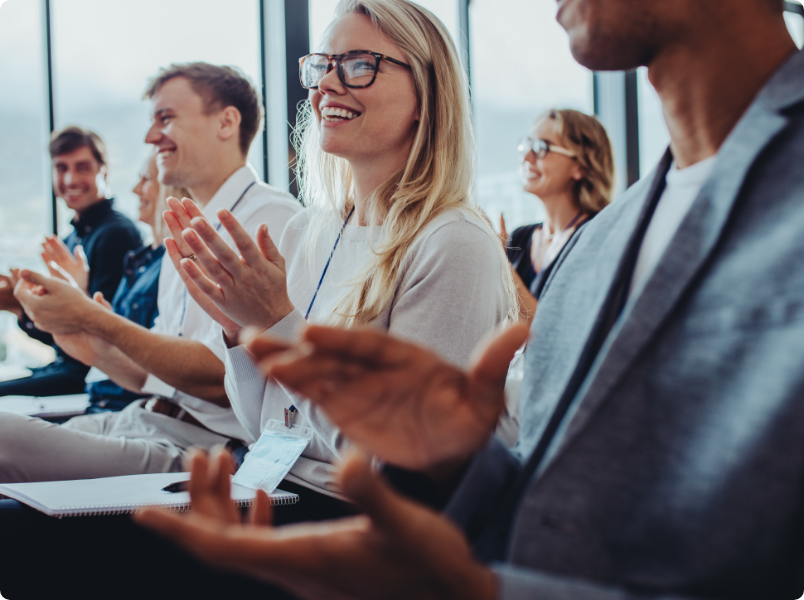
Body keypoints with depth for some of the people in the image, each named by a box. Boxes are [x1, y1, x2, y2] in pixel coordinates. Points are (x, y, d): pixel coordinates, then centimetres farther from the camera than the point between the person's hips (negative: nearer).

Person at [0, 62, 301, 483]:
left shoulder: (271, 218, -8)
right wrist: (96, 350, 3)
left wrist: (93, 318, -15)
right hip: (140, 421, 9)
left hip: (196, 448, -9)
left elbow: (220, 378, -18)